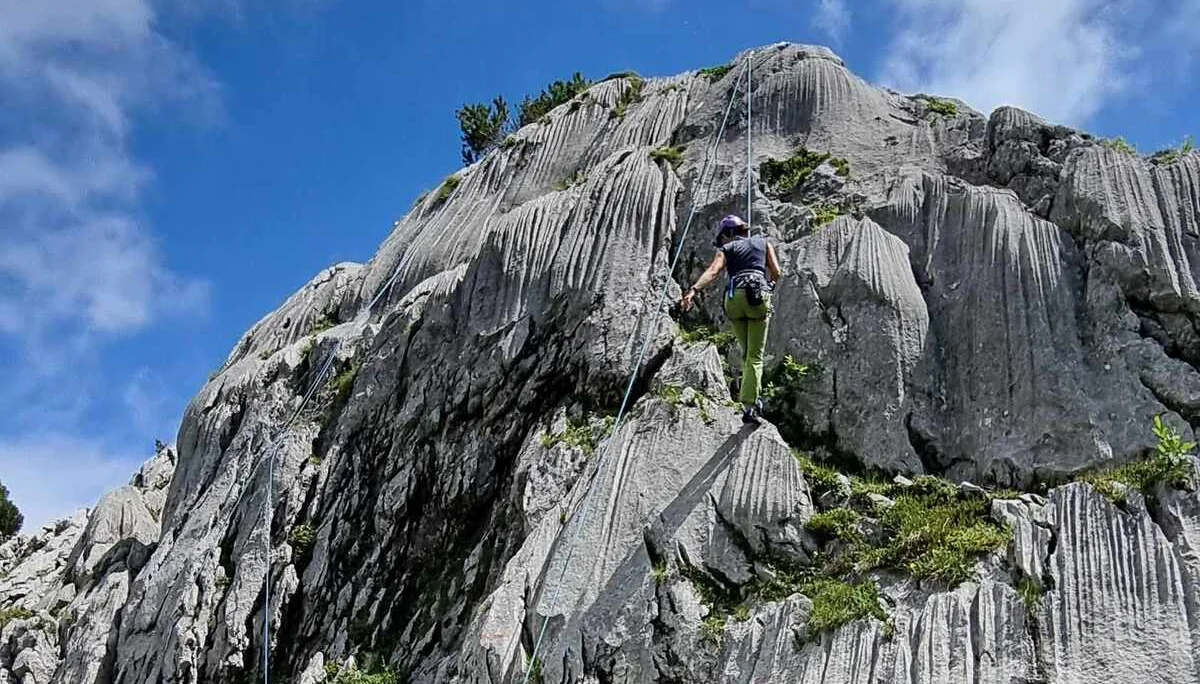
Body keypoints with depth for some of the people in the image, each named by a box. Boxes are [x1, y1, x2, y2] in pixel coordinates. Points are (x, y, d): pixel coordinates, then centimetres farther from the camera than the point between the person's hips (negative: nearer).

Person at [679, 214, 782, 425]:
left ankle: (752, 398, 12)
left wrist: (693, 290, -17)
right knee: (755, 356, -3)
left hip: (734, 298, 1)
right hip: (759, 297, -1)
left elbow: (712, 271, -2)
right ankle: (749, 404, -17)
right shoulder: (764, 243, 24)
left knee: (746, 353, 19)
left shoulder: (725, 250, 19)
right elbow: (776, 273, 13)